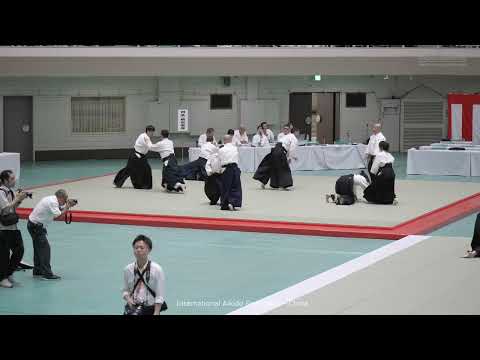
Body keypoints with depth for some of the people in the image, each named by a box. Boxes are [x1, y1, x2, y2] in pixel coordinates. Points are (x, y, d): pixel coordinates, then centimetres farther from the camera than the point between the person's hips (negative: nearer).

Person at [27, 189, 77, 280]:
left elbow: (60, 208, 11)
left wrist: (68, 205, -5)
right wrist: (67, 208, -18)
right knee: (45, 248, -11)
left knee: (39, 248, 19)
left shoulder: (52, 199, 7)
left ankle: (37, 271, 30)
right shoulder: (52, 202, -22)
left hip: (34, 224, 11)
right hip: (36, 226, -11)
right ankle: (47, 274, -11)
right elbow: (58, 216, -29)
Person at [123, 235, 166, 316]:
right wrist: (128, 298, -10)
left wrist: (156, 314, -15)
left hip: (150, 310, -2)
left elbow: (160, 296, -10)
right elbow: (125, 290, 12)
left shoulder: (157, 269, -11)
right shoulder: (128, 269, -1)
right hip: (133, 309, 2)